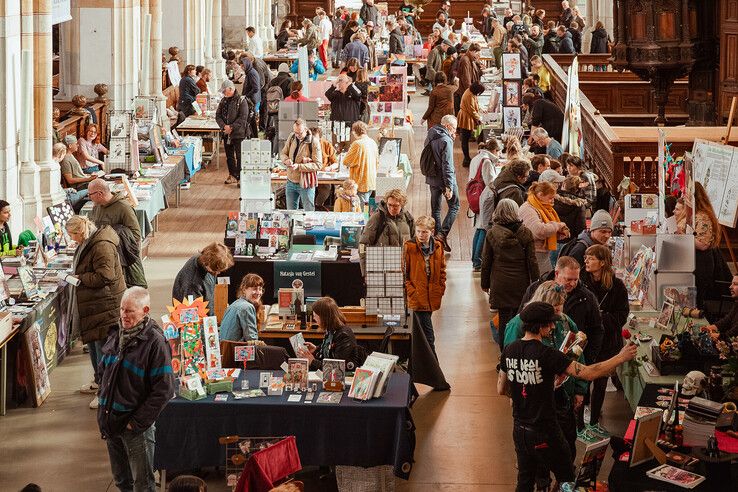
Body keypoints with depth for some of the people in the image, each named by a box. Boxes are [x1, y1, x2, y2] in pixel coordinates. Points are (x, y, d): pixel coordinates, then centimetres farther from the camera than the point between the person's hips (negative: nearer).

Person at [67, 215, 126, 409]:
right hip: (92, 304, 11)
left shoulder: (102, 246, -22)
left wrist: (81, 278, -16)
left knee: (103, 345, -6)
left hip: (105, 304, -11)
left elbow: (104, 276, -27)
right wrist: (77, 276, 8)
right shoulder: (89, 243, 11)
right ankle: (99, 381, 37)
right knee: (92, 342, 21)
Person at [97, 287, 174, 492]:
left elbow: (164, 390, -17)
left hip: (136, 426, -7)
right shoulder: (116, 335, 6)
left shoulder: (154, 342, -16)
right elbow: (104, 369, 20)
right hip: (111, 421, 7)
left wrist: (137, 423, -17)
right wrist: (104, 409, 9)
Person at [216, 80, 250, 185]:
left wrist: (231, 127, -18)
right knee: (229, 156, 13)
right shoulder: (223, 101, 10)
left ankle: (240, 176, -1)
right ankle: (232, 175, 22)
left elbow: (243, 118, -15)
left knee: (239, 156, -5)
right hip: (226, 133, 7)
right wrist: (224, 126, -9)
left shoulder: (241, 101, -9)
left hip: (238, 133, -6)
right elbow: (218, 115, 8)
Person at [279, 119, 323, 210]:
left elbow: (318, 165, -16)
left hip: (306, 183, -5)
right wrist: (286, 160, -12)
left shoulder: (314, 142, -14)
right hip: (291, 181, 5)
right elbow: (283, 153, 13)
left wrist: (299, 167, -25)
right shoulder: (291, 137, 3)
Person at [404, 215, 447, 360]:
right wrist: (411, 291, -12)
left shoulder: (438, 247, 7)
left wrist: (441, 290, 7)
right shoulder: (409, 247, -7)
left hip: (432, 298, 4)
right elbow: (402, 273, -5)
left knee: (420, 335, 15)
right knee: (428, 336, -8)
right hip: (417, 298, -4)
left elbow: (442, 271, 16)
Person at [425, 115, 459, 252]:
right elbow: (447, 165, -22)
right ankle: (442, 234, -9)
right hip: (444, 179, -8)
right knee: (454, 207, 4)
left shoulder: (430, 138, 7)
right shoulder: (446, 140, -18)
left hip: (432, 178, 8)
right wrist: (449, 186, -22)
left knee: (435, 209, 14)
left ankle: (437, 234, 18)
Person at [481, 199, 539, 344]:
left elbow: (486, 261, 2)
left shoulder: (492, 233, -4)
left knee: (503, 319, 5)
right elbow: (532, 261, -2)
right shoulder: (525, 232, -4)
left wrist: (485, 283, 12)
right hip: (521, 283, 0)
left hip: (500, 283, 0)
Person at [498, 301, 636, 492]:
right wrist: (621, 357, -14)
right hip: (544, 432, -6)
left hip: (520, 430, 6)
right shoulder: (546, 354, -22)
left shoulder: (509, 351, -3)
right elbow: (588, 373, -23)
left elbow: (501, 389, 9)